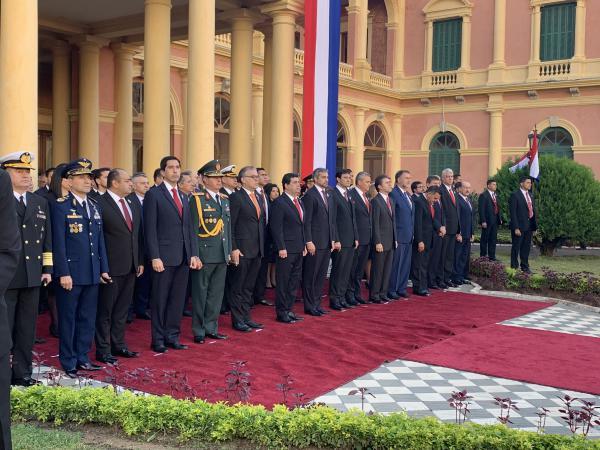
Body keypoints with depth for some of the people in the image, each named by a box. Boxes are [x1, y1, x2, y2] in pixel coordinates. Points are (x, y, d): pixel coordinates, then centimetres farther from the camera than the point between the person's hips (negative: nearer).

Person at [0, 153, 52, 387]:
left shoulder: (40, 202, 12)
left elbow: (47, 239, 14)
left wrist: (47, 268, 9)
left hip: (32, 276, 5)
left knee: (27, 328, 10)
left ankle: (22, 372, 20)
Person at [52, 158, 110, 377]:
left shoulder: (94, 206, 13)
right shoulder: (61, 206, -7)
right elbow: (58, 242, -11)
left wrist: (103, 269, 11)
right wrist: (63, 273, -15)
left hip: (92, 273, 6)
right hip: (71, 273, -6)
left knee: (88, 318, 12)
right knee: (68, 318, 5)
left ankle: (82, 358, 23)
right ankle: (69, 362, 15)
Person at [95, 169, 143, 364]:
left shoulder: (134, 206, 13)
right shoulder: (100, 204, -12)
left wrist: (140, 261, 13)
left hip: (131, 267, 7)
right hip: (111, 267, -7)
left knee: (122, 310, 16)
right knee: (105, 310, 4)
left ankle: (118, 344, 28)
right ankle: (103, 350, 13)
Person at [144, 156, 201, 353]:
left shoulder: (183, 197, 16)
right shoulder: (153, 195, -4)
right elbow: (150, 229, -9)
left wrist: (194, 254, 7)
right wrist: (155, 257, -15)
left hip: (184, 258, 6)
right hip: (164, 257, -6)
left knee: (178, 300, 10)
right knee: (160, 300, 3)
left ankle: (172, 336, 20)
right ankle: (158, 340, 13)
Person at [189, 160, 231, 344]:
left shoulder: (224, 200, 14)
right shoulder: (196, 199, -7)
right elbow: (193, 229, -10)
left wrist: (229, 251, 14)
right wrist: (194, 255, -13)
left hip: (222, 256, 6)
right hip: (204, 255, -6)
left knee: (216, 293, 12)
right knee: (200, 293, 3)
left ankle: (211, 328, 22)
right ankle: (199, 331, 12)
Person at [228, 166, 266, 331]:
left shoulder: (258, 197, 14)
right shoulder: (236, 197, -9)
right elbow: (230, 225, -12)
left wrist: (262, 246, 12)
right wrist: (234, 249, -17)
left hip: (257, 250, 7)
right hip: (242, 249, -7)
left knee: (249, 287, 14)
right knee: (238, 288, 3)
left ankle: (246, 317, 22)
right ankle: (237, 320, 11)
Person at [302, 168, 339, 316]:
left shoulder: (328, 195, 16)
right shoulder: (309, 195, -9)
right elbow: (307, 221, -13)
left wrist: (335, 239, 13)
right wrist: (309, 242, -17)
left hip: (327, 243, 8)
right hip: (315, 243, -8)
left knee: (321, 276, 12)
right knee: (310, 276, 1)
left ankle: (316, 304, 19)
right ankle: (309, 306, 8)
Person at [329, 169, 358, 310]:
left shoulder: (349, 195, 15)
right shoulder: (333, 194, -10)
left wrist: (356, 237, 14)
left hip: (350, 240, 8)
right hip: (340, 240, -7)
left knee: (346, 270, 10)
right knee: (338, 269, -2)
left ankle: (342, 297, 17)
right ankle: (334, 299, 6)